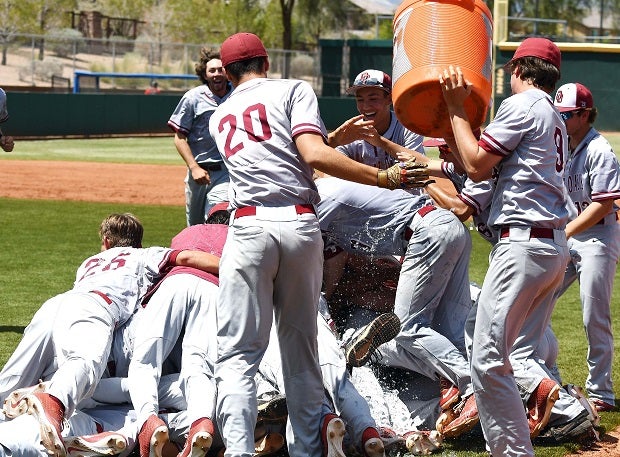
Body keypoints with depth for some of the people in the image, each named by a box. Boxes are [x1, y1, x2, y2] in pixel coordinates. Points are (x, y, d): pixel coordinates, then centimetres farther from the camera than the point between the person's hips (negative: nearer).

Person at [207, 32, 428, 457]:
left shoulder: (220, 117, 23)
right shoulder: (293, 90, 9)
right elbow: (313, 154, -7)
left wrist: (338, 135, 42)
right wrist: (385, 177, -6)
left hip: (250, 227, 1)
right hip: (301, 226, -1)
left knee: (239, 353, -3)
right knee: (302, 349, 12)